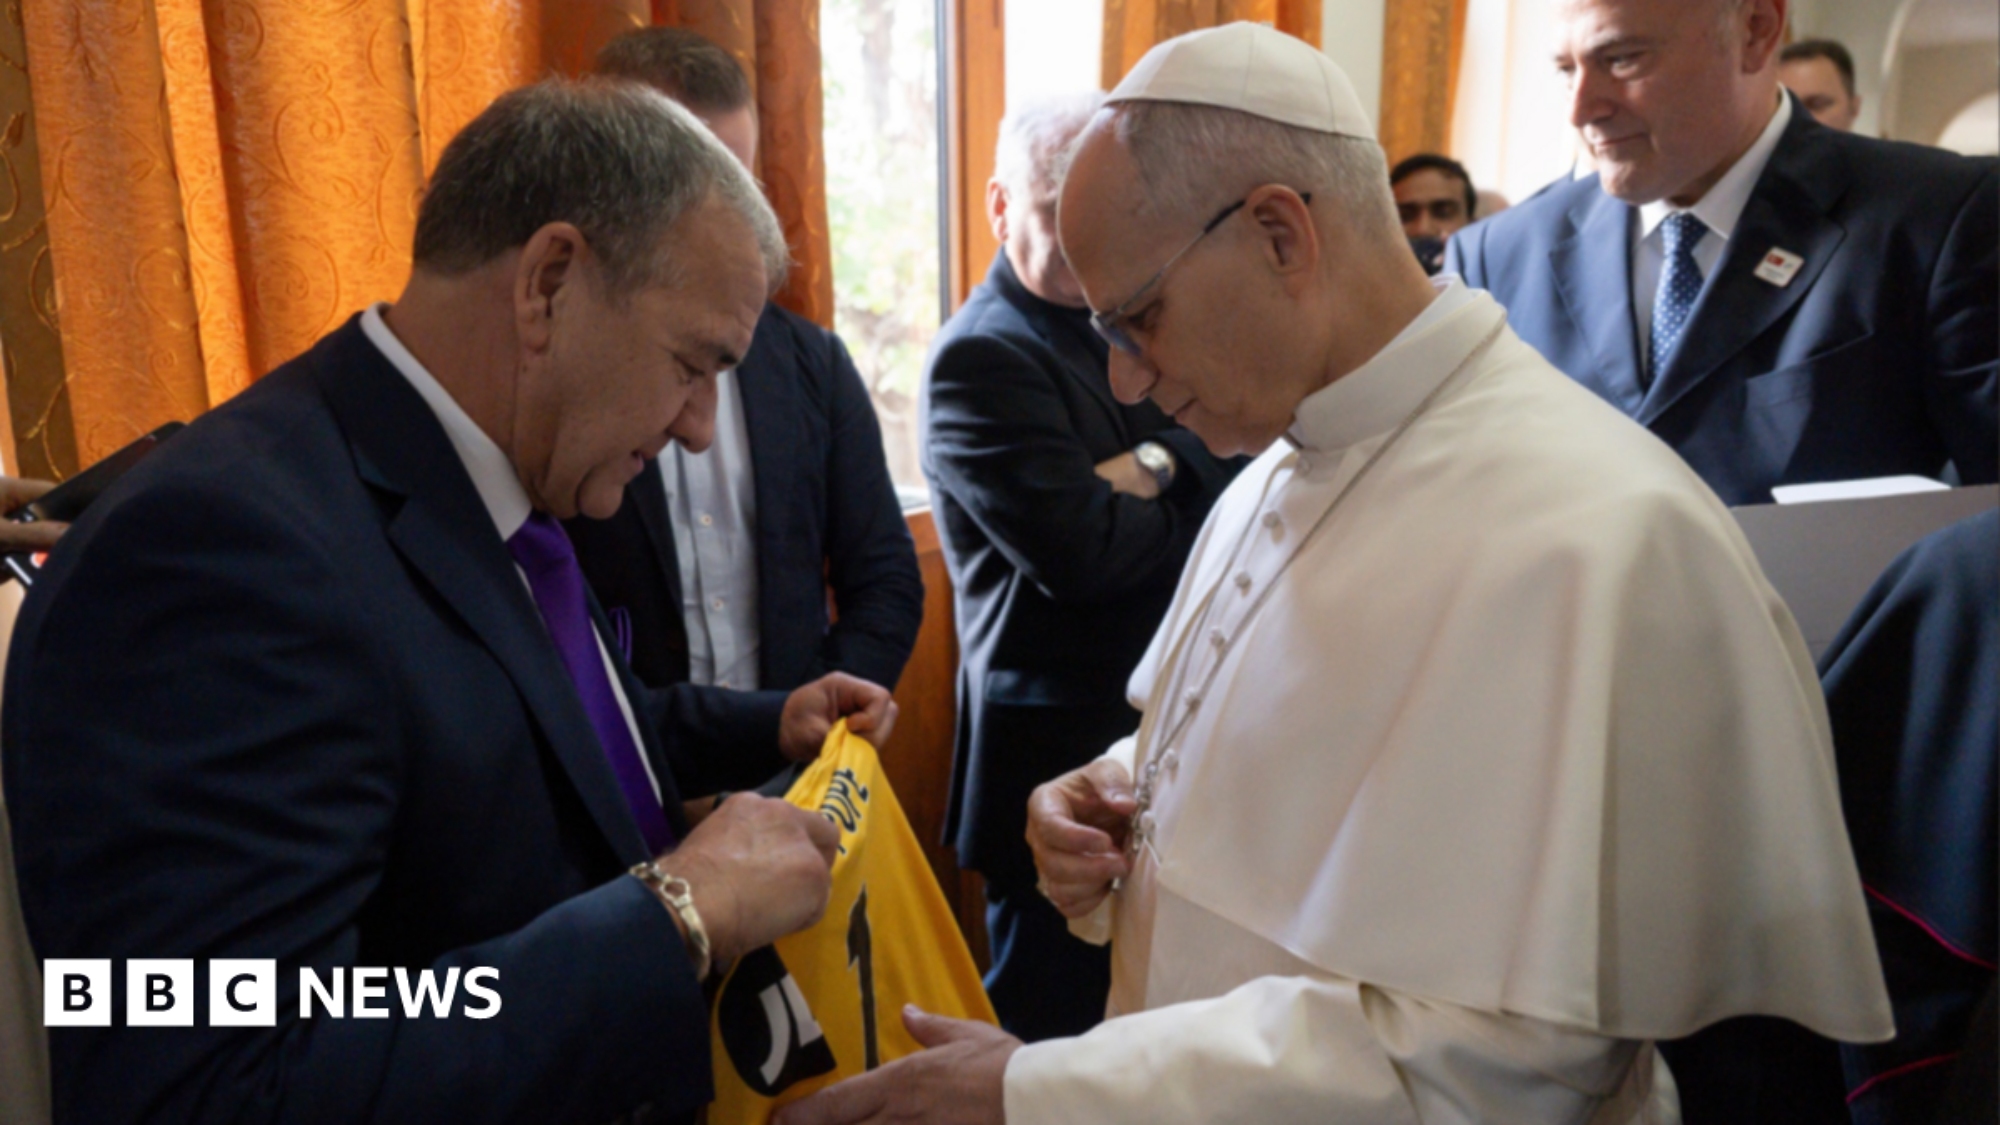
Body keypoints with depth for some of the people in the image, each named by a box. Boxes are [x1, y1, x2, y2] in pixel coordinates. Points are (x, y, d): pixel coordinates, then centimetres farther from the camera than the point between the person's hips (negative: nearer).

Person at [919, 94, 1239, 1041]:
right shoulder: (980, 356, -14)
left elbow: (1230, 482, 4)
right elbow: (1080, 553, -24)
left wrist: (1152, 466, -14)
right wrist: (1176, 500, -7)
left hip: (1162, 731, 8)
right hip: (1063, 755, -7)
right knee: (1055, 1022, 9)